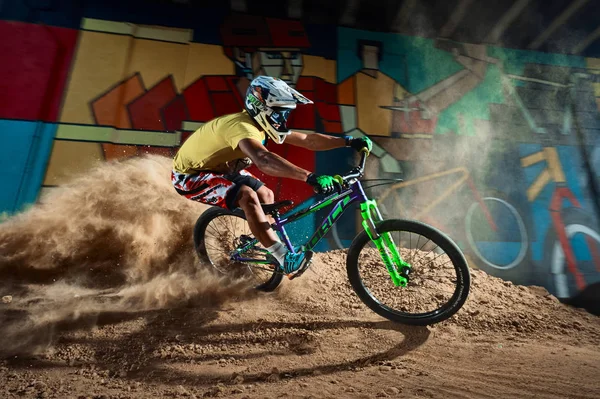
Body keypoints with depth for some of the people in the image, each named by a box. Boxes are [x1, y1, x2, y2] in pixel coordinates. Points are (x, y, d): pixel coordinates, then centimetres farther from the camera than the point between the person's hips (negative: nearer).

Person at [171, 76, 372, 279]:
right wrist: (310, 177, -59)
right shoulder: (242, 125, -32)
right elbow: (264, 160, -52)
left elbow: (307, 140, -7)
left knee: (266, 195, 6)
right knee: (248, 196, -30)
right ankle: (284, 258, -26)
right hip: (189, 175, -9)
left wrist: (349, 141, -11)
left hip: (216, 167, 9)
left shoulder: (262, 124, -4)